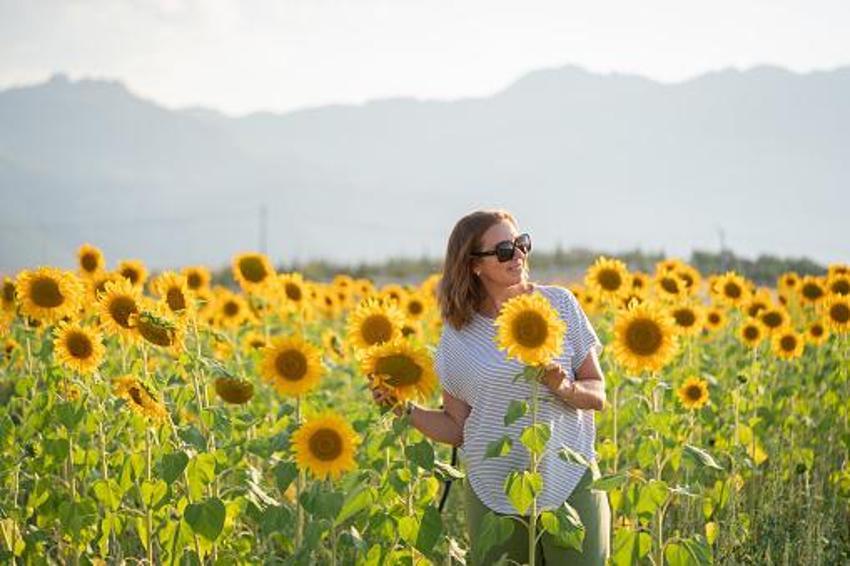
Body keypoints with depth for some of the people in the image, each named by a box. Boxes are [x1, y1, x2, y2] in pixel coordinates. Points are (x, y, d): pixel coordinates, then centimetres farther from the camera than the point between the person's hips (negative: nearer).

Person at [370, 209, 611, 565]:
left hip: (570, 485, 0)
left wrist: (564, 388, -15)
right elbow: (458, 429, 4)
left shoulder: (559, 303, 1)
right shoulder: (458, 333, 3)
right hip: (493, 495, 1)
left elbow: (598, 395, 5)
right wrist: (405, 408, -10)